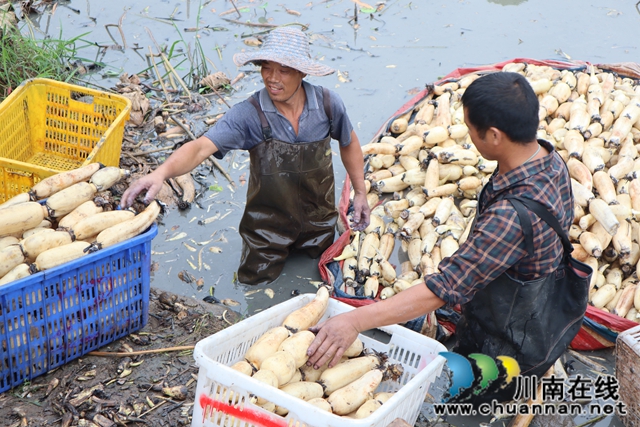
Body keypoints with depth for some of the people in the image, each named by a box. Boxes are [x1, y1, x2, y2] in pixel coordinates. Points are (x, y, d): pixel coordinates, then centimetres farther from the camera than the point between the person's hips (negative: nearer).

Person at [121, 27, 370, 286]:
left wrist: (360, 192, 5)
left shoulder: (328, 104, -18)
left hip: (318, 218, 2)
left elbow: (349, 143, 2)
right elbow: (201, 147, -39)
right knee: (254, 283, 14)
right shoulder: (249, 115, -27)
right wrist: (161, 172, -57)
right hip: (268, 223, -2)